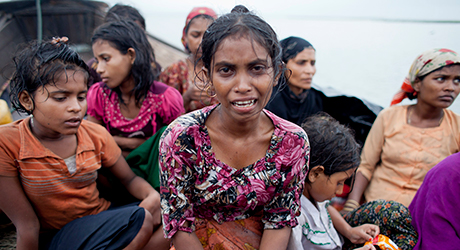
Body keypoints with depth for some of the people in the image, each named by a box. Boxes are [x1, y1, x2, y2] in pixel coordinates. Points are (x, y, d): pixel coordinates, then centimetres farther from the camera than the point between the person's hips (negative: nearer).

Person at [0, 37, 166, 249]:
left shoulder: (96, 135, -4)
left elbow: (129, 179, 6)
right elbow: (27, 225, -15)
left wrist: (154, 196, -15)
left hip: (103, 220, 5)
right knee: (141, 220, -27)